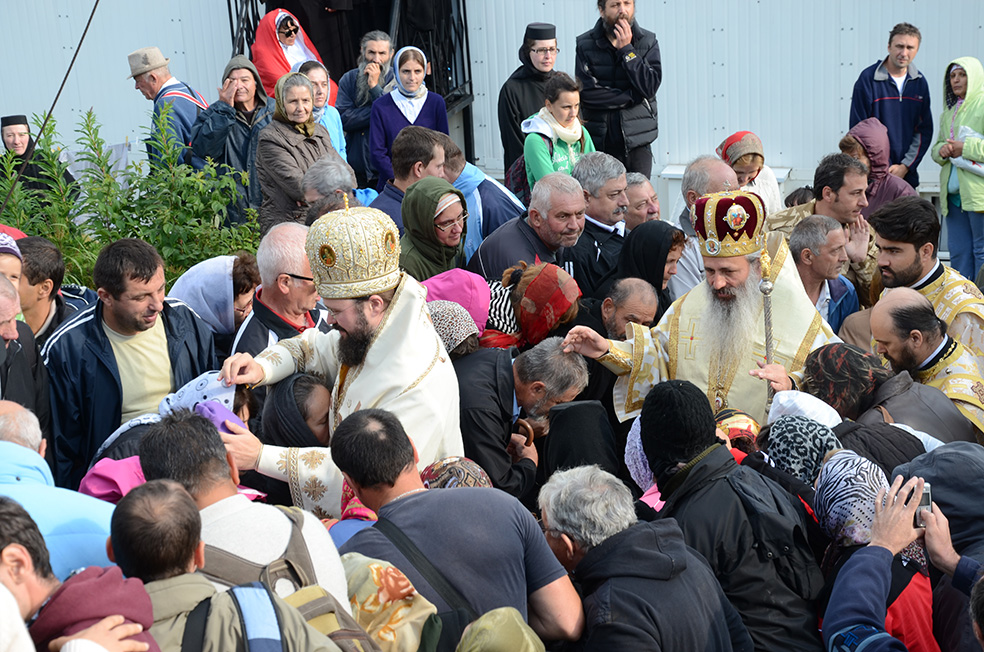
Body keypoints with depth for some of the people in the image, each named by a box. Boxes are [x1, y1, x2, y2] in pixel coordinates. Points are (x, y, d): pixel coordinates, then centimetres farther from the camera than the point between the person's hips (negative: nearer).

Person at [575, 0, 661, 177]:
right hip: (599, 143, 0)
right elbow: (586, 93, -10)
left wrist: (627, 50, -11)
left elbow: (650, 87, -9)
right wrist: (632, 96, -10)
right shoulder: (585, 45, 2)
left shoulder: (648, 42, 5)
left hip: (637, 142, 1)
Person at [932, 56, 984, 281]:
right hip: (953, 192, 7)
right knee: (958, 252, 8)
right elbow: (936, 147, 24)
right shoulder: (948, 112, 20)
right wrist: (943, 150, 2)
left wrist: (966, 148, -14)